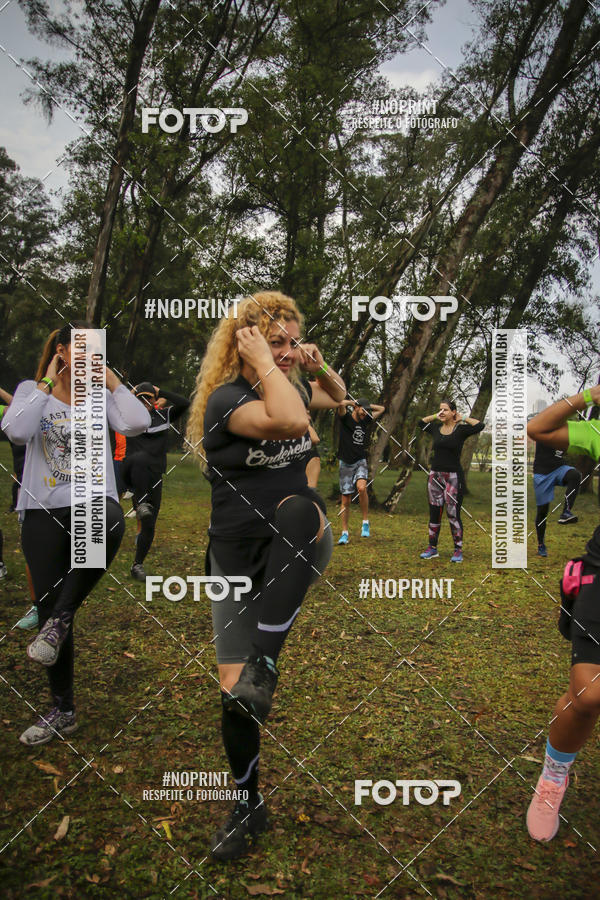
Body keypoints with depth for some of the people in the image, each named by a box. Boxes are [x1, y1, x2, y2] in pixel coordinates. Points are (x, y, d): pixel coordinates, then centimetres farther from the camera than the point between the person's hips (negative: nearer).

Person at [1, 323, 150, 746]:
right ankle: (62, 711, 24)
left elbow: (137, 423, -12)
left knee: (108, 524, -42)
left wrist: (111, 379, -3)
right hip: (44, 512, 1)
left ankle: (58, 621, -22)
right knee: (49, 609, 5)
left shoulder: (101, 393, 7)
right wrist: (46, 384, -8)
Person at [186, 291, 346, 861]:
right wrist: (261, 362, -22)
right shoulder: (226, 398, -15)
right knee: (231, 697, 1)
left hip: (297, 554, 3)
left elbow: (338, 398, 27)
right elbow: (292, 422, -35)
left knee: (298, 508, -36)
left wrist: (318, 367, 6)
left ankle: (262, 669, -33)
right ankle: (249, 806, 28)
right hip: (239, 561, -3)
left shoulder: (290, 387, 5)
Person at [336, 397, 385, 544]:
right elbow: (341, 404, -25)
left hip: (360, 462, 2)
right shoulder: (346, 418, -4)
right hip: (346, 463, -2)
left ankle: (365, 522, -15)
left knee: (361, 488, -28)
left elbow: (381, 409, 21)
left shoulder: (366, 420, 9)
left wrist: (367, 405, 11)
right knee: (346, 500, 2)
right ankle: (345, 533, 13)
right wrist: (352, 403, -6)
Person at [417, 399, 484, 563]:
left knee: (453, 514, -3)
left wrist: (463, 418, -5)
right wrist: (435, 416, 13)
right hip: (435, 476, 5)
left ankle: (458, 550, 8)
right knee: (434, 514, 10)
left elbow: (481, 425, -17)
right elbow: (420, 422, 25)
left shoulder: (461, 429, -5)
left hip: (453, 477, -5)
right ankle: (432, 548, 19)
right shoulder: (436, 428, 8)